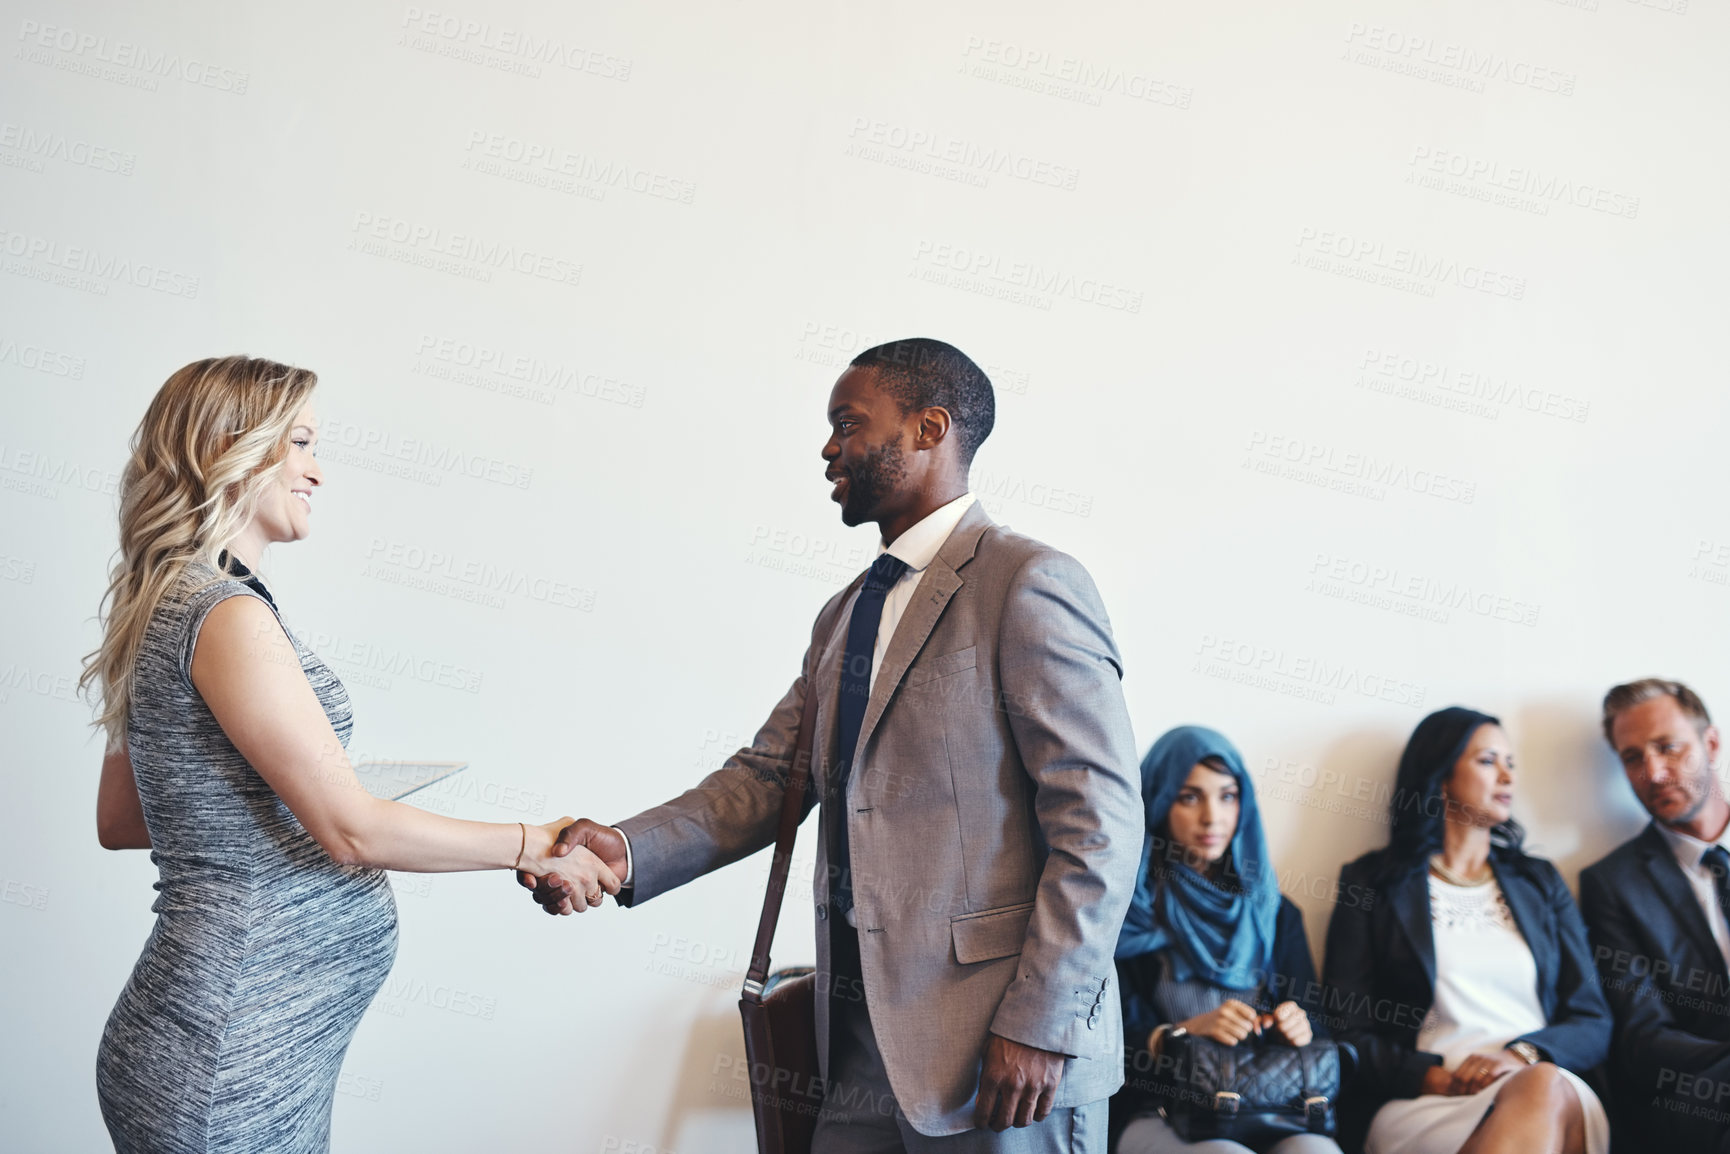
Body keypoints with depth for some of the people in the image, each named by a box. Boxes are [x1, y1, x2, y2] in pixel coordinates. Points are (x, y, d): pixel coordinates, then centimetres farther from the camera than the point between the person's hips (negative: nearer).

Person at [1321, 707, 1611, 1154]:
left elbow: (1594, 1024, 15)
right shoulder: (1371, 883, 11)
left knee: (1543, 1088, -36)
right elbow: (1349, 1033, 4)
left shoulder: (1540, 882, 23)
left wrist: (1523, 1054, -7)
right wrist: (1434, 1078, -14)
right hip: (1425, 1105, -4)